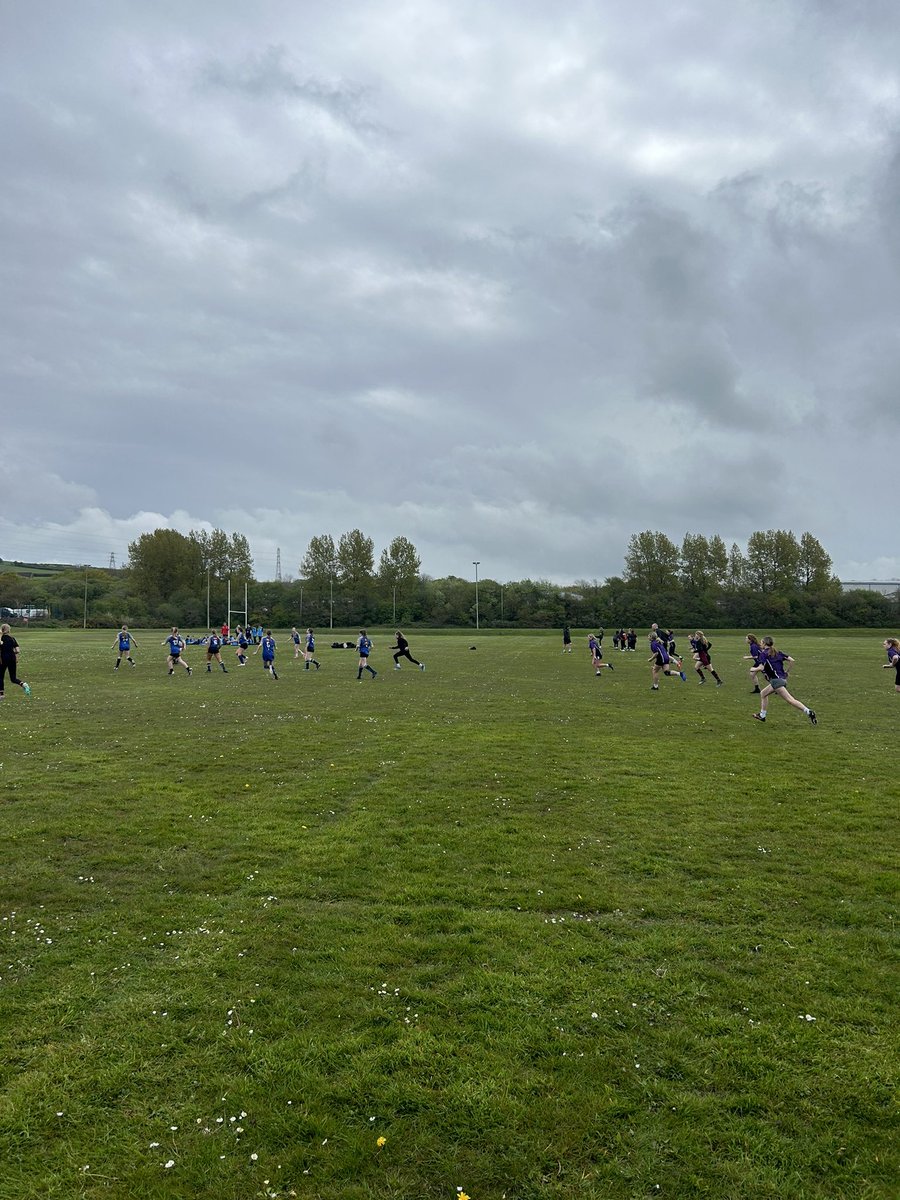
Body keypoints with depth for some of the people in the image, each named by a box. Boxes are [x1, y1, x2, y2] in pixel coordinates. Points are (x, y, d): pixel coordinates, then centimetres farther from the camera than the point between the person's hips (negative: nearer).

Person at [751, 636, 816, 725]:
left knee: (790, 700, -15)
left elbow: (761, 668, -15)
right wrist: (786, 672, 18)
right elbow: (791, 660, 9)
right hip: (782, 679, 9)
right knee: (763, 694, 21)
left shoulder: (764, 654, -5)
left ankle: (809, 712, -26)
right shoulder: (778, 652, 16)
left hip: (776, 680, -9)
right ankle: (762, 715, 25)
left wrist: (753, 669, 4)